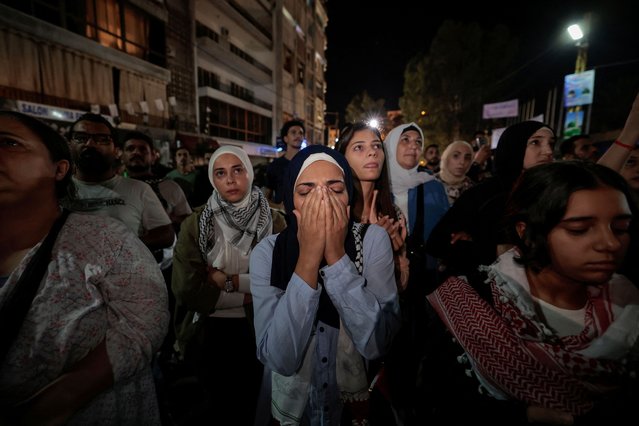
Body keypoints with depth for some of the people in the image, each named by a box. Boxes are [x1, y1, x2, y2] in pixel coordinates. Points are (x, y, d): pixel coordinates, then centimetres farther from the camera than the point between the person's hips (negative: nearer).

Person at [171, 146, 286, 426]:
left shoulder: (273, 222, -7)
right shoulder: (195, 224, -8)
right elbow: (187, 289, -14)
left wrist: (228, 281, -18)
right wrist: (246, 297, -15)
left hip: (258, 331, 1)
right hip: (207, 332, 0)